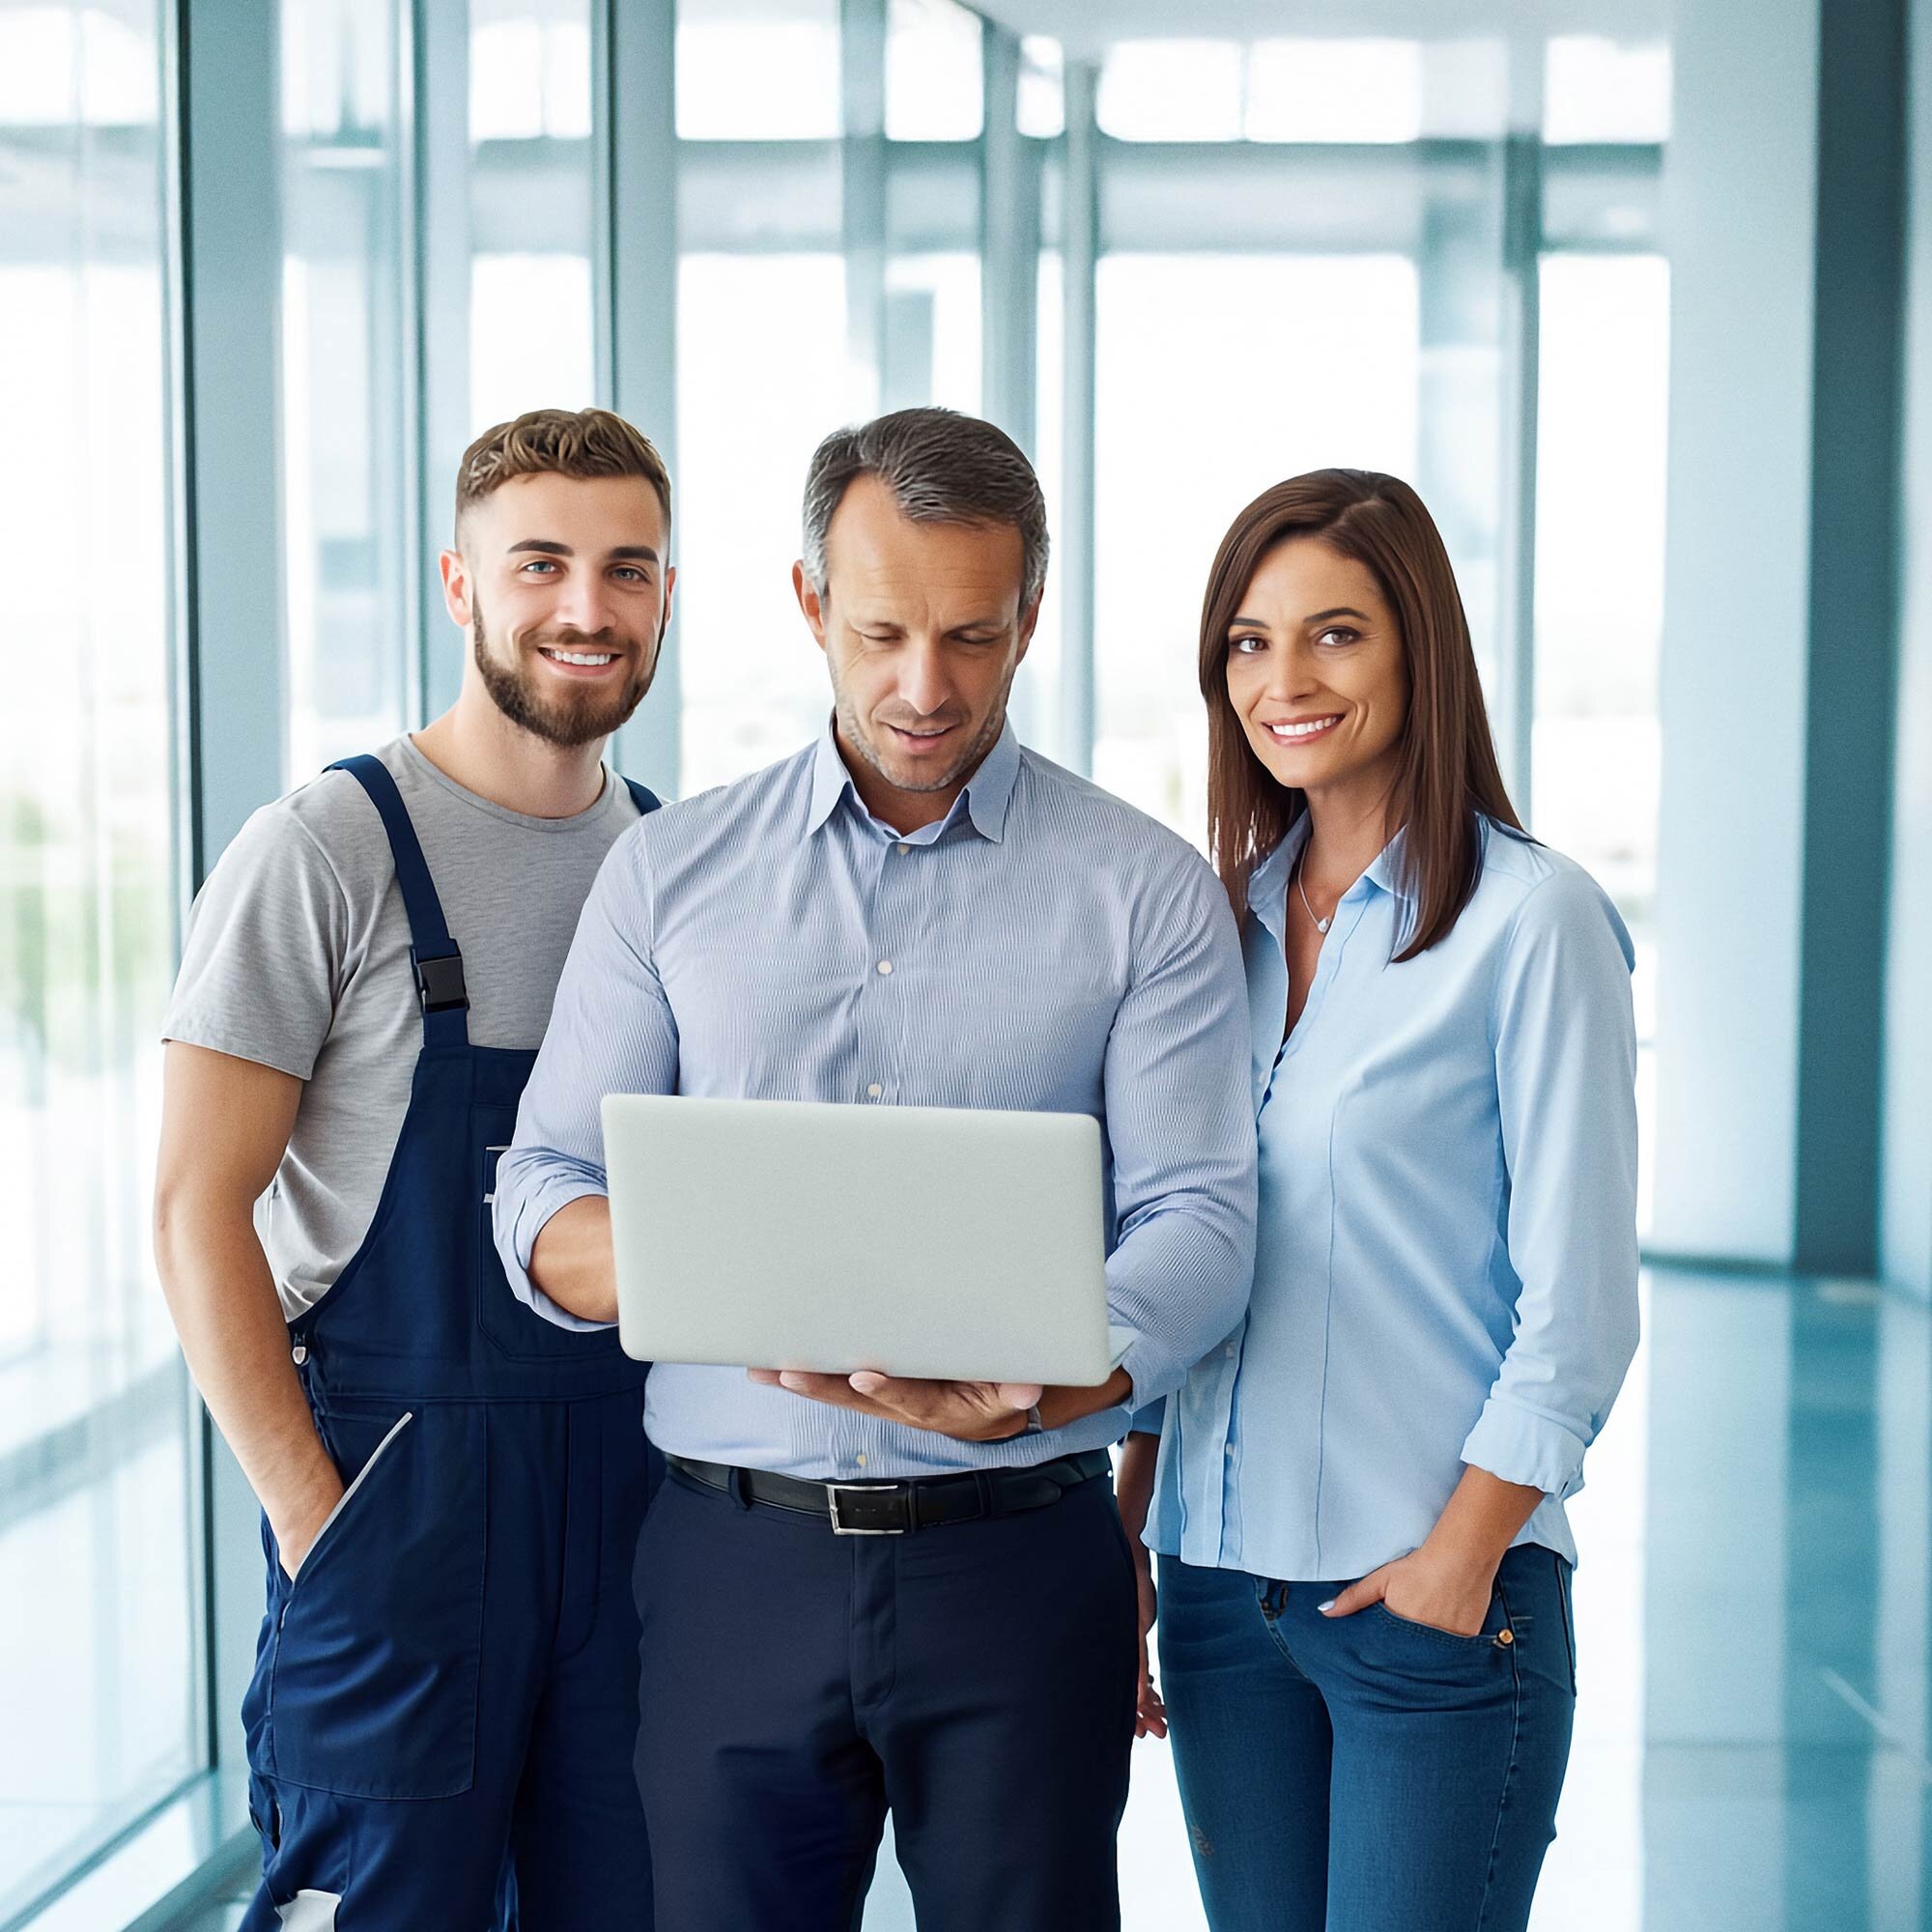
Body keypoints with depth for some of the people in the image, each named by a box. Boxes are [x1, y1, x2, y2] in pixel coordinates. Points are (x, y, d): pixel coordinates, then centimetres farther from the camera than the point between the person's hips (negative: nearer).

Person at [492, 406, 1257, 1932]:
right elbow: (544, 1198, 6)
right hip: (735, 1557, 1)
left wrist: (1048, 1389, -26)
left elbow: (1198, 1215, -6)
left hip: (1017, 1558, -1)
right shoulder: (672, 872, 8)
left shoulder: (1146, 889, 3)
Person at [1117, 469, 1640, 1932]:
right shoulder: (1221, 922, 10)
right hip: (1220, 1580, 5)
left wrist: (1461, 1560, -12)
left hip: (1433, 1590, -5)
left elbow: (1579, 1304, -9)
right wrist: (1117, 1547, 9)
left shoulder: (1531, 919, -7)